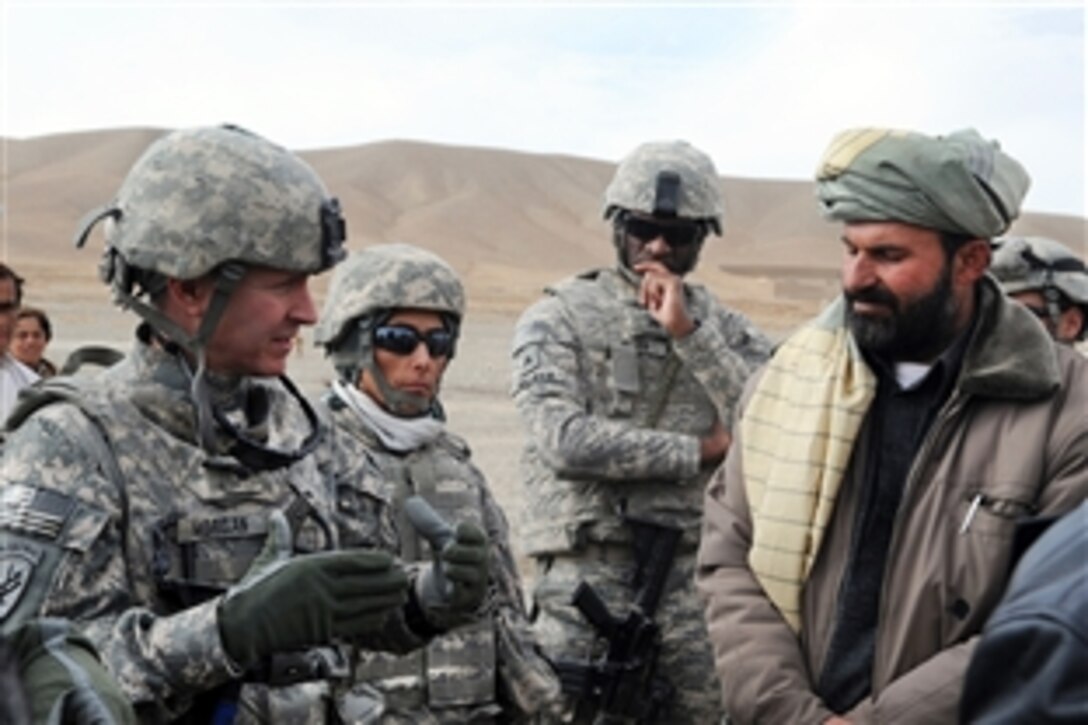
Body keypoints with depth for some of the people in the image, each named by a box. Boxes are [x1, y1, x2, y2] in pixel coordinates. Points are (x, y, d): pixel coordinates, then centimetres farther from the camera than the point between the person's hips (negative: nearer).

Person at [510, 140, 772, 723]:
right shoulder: (560, 317, 1)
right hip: (589, 572, -3)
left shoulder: (725, 328, 12)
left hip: (699, 572, 3)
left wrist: (688, 332, -8)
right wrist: (698, 450, -6)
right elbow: (566, 440, -12)